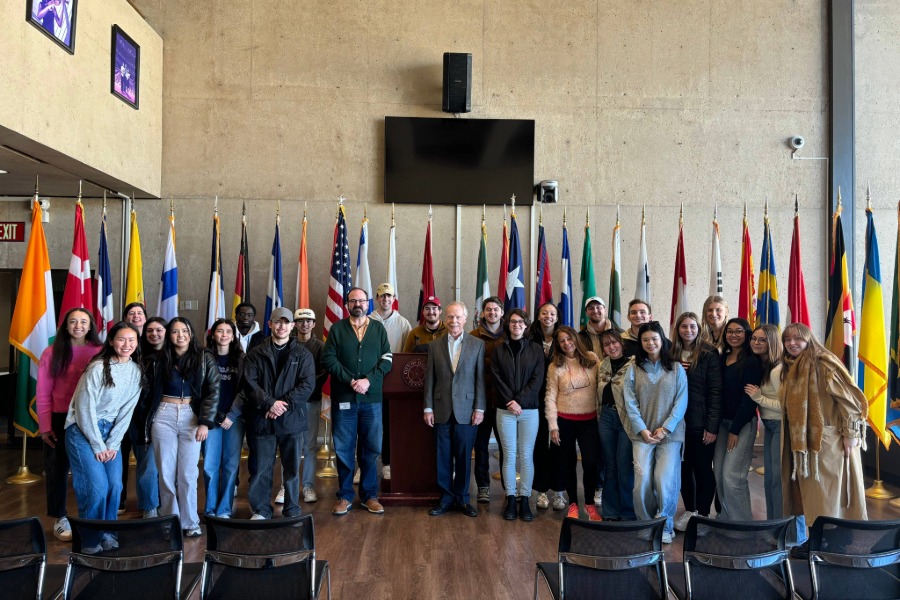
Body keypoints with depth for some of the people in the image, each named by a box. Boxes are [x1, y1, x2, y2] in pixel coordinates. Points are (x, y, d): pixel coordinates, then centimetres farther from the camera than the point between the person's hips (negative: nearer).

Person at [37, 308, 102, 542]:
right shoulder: (52, 353, -3)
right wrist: (45, 426, -6)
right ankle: (60, 519, 23)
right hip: (60, 420, -1)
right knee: (58, 468, 9)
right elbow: (43, 393, -2)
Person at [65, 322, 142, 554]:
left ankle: (107, 535, 15)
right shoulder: (98, 368, -17)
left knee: (115, 486, -3)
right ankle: (90, 541, 7)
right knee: (97, 487, -10)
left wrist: (113, 444, -4)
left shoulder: (136, 371, 0)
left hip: (110, 431, 5)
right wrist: (98, 446, -12)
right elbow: (85, 408, -15)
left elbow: (127, 411, 2)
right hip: (83, 430, -5)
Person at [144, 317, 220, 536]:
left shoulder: (205, 359, 1)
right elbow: (150, 392, 12)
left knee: (188, 474, -1)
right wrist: (147, 422, 7)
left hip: (192, 417, -2)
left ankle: (190, 522, 11)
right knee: (166, 472, 5)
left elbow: (213, 392, -3)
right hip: (164, 416, 2)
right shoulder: (159, 360, 7)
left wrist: (205, 422, -10)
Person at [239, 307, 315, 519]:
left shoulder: (302, 354, 5)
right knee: (260, 468, 6)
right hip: (262, 419, 0)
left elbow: (308, 384, -4)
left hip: (292, 419, 0)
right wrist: (269, 403, -15)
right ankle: (261, 510, 22)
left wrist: (284, 404, -14)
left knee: (292, 468, 7)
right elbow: (249, 382, -3)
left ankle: (292, 512, 20)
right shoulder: (256, 353, 6)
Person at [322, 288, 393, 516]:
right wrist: (350, 380, -13)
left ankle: (369, 495, 18)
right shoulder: (337, 329, 5)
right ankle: (345, 496, 17)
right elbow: (328, 359, -3)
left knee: (371, 449, 6)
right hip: (343, 399, -1)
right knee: (343, 450, 4)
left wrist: (368, 380, -12)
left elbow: (387, 359, 1)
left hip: (372, 399, 1)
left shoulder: (378, 329, 8)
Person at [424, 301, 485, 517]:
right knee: (443, 456, 7)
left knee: (464, 456, 6)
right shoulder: (434, 346, 5)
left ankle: (462, 498, 20)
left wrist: (479, 408, -5)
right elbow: (430, 379, 5)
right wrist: (428, 408, 1)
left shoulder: (477, 344, 1)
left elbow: (480, 379, 0)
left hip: (466, 410, -1)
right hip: (442, 410, 1)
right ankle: (446, 498, 19)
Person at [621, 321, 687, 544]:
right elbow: (630, 403, 2)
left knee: (665, 480, -10)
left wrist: (665, 428, -8)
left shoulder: (676, 368, 6)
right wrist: (642, 430, -8)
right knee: (642, 481, -9)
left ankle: (665, 526, 10)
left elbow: (681, 402, 1)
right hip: (642, 433, 1)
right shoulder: (634, 369, 7)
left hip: (669, 433, -1)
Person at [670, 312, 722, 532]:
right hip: (679, 421, 4)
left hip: (701, 422, -4)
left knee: (703, 469, 5)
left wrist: (712, 426, -14)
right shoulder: (672, 353, 6)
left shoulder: (709, 354, -7)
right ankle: (689, 510, 27)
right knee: (684, 467, 12)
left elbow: (715, 391, -10)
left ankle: (703, 514, 18)